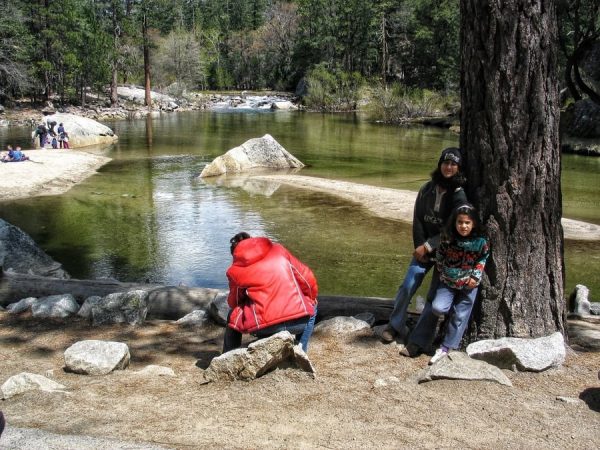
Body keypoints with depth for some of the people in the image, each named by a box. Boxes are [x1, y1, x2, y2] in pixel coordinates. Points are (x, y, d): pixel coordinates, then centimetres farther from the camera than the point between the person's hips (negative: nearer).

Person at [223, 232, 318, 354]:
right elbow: (308, 279, 13)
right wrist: (312, 300, 31)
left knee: (233, 317, 29)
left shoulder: (235, 270, 8)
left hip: (264, 328, 0)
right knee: (311, 309, 35)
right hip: (298, 321, 1)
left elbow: (234, 303, 18)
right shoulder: (279, 250, 13)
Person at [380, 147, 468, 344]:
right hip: (423, 248, 3)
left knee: (434, 294, 1)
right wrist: (420, 246, -6)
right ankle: (395, 325, 11)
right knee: (408, 286, -2)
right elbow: (418, 219, 3)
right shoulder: (427, 189, 2)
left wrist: (428, 246, -14)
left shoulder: (460, 195, -10)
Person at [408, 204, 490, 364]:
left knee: (459, 316, 4)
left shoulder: (480, 242, -13)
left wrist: (475, 277, -6)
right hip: (448, 281, 0)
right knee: (437, 307, -17)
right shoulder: (448, 239, -12)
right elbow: (439, 258, 2)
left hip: (468, 285, 0)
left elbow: (482, 260, 2)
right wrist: (443, 274, -1)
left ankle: (445, 347, 17)